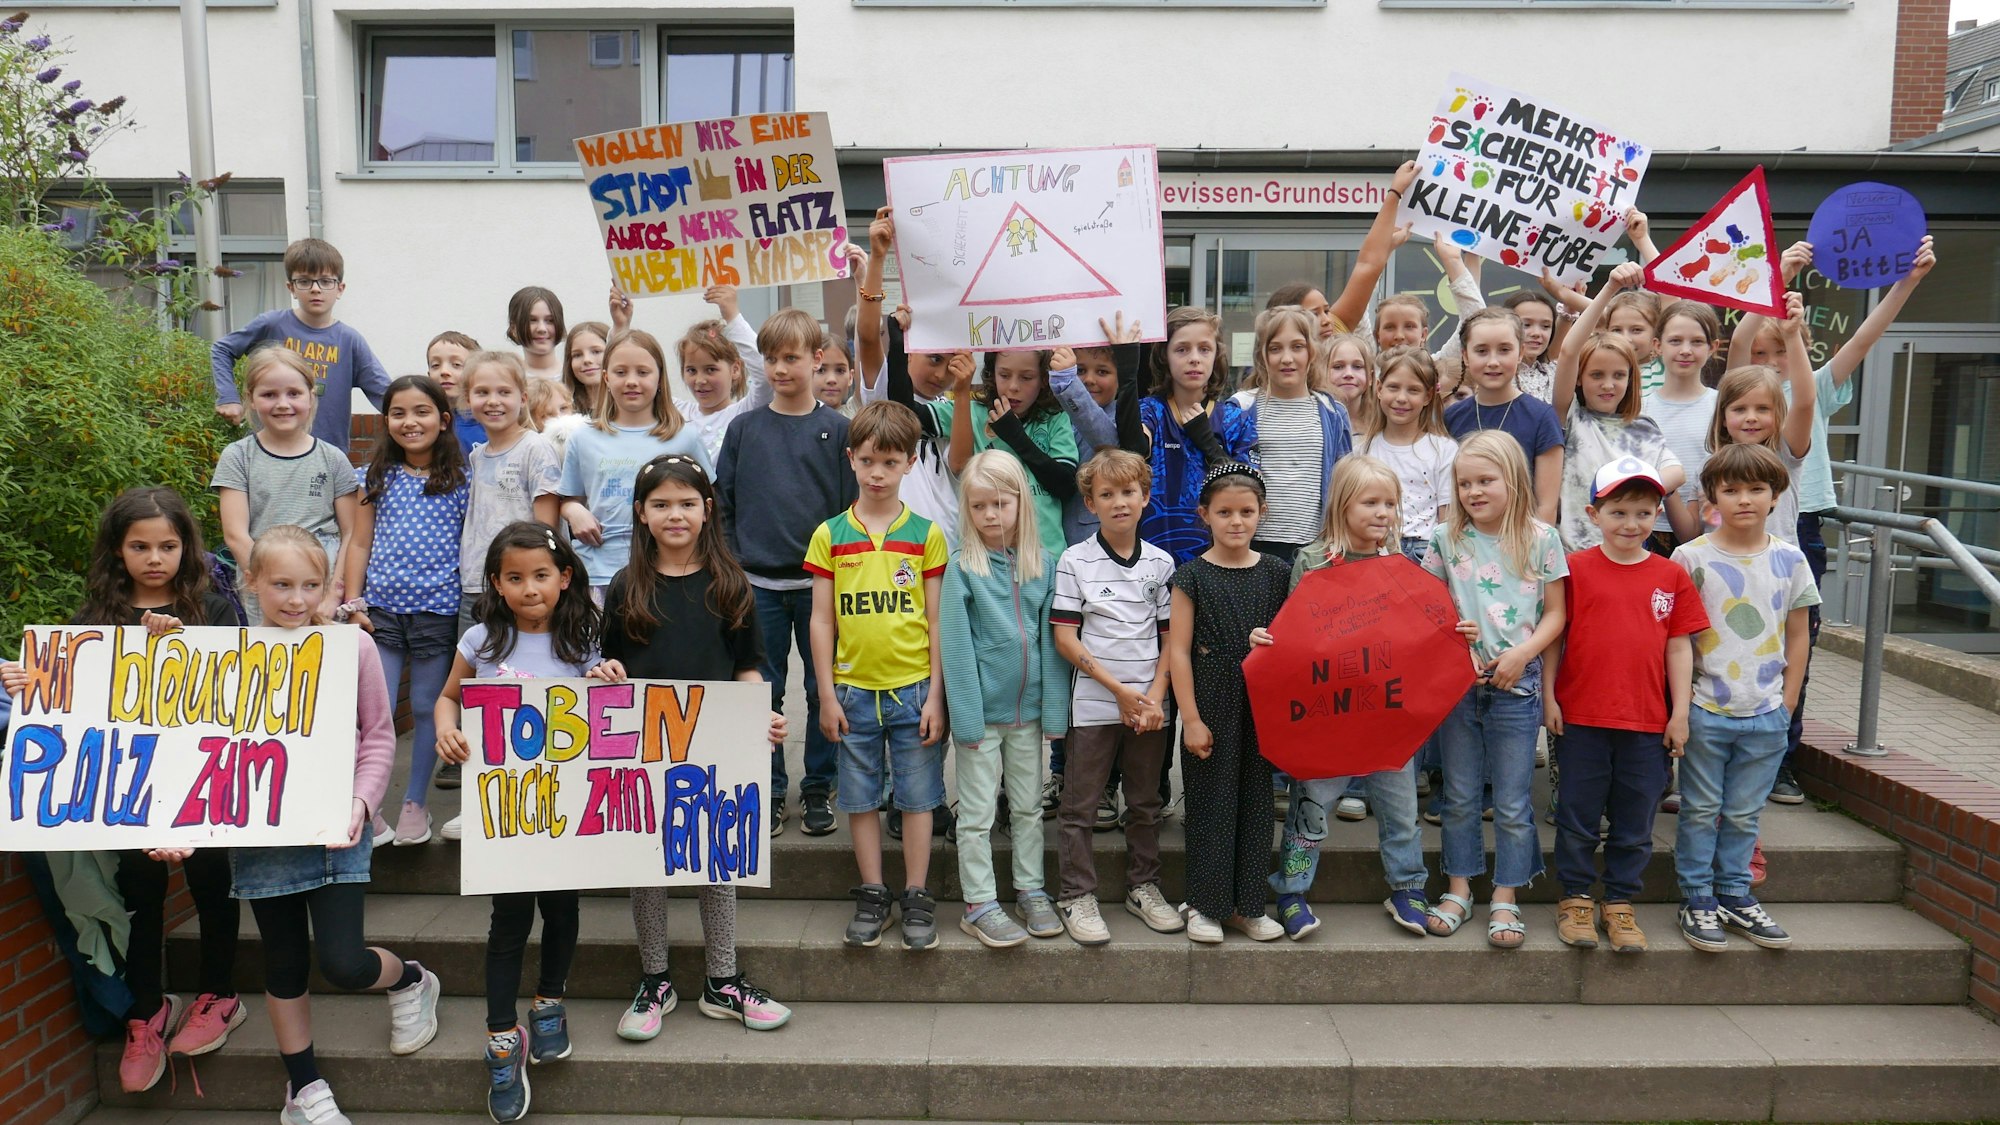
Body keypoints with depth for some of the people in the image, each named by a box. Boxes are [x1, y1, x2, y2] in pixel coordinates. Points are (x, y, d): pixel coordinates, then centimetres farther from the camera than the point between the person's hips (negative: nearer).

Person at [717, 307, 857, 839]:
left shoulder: (837, 429, 1)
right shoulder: (744, 429, 5)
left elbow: (852, 506, 1)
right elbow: (723, 505, 7)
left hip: (820, 582, -1)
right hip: (758, 582, 1)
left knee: (823, 689, 7)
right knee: (763, 692, 7)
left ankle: (818, 789, 20)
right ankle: (768, 792, 19)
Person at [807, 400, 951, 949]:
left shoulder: (926, 534, 0)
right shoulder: (829, 535, 2)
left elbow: (936, 620, 1)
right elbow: (822, 621, 3)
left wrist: (935, 695, -3)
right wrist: (827, 696, 0)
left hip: (913, 688, -1)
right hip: (853, 690, 1)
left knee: (917, 796, 7)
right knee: (860, 798, 10)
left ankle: (917, 898, 19)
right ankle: (872, 895, 24)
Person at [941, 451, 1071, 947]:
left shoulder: (1043, 564, 0)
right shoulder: (962, 567, -10)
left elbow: (1050, 641, 2)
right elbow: (956, 644, -11)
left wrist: (1055, 709, -1)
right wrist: (966, 715, -14)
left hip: (1027, 708, 4)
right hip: (982, 709, -4)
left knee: (1029, 807, 16)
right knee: (978, 812, 6)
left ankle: (1031, 891, 30)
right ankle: (979, 905, 16)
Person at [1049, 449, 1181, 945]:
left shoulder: (1161, 563, 5)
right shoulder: (1075, 561, -4)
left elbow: (1170, 638, 7)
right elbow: (1065, 637, -8)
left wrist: (1155, 696, -7)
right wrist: (1118, 689, -12)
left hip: (1149, 705, 3)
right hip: (1093, 704, -3)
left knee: (1145, 804, 14)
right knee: (1078, 806, 3)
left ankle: (1143, 887, 29)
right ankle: (1076, 896, 15)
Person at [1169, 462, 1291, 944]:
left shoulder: (1277, 573, 4)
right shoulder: (1192, 576, -4)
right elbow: (1178, 651, -6)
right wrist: (1191, 718, -10)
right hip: (1211, 707, -3)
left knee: (1256, 800, 9)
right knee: (1210, 801, 4)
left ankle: (1249, 904, 22)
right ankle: (1206, 905, 17)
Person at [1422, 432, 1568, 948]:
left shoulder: (1541, 539, -1)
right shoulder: (1446, 539, 3)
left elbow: (1555, 614, 1)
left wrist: (1521, 654, -13)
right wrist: (1446, 630, -13)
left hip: (1516, 685, -1)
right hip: (1456, 680, 2)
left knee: (1512, 803, 6)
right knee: (1459, 795, 12)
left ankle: (1506, 899, 18)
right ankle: (1459, 889, 25)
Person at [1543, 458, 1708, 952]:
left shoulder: (1671, 576, 4)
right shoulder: (1575, 568, -3)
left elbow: (1679, 648, 6)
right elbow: (1554, 636, 0)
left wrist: (1680, 713, 3)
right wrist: (1549, 697, -4)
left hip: (1648, 722, 2)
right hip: (1580, 718, -2)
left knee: (1635, 823, 11)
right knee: (1577, 817, 9)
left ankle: (1620, 903, 26)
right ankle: (1575, 898, 24)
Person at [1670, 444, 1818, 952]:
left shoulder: (1789, 560, 3)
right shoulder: (1691, 557, -5)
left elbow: (1797, 636, 10)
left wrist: (1788, 702, 5)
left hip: (1766, 715, 2)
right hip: (1705, 712, -2)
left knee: (1743, 813, 12)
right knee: (1700, 810, 6)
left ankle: (1735, 896, 25)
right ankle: (1697, 900, 16)